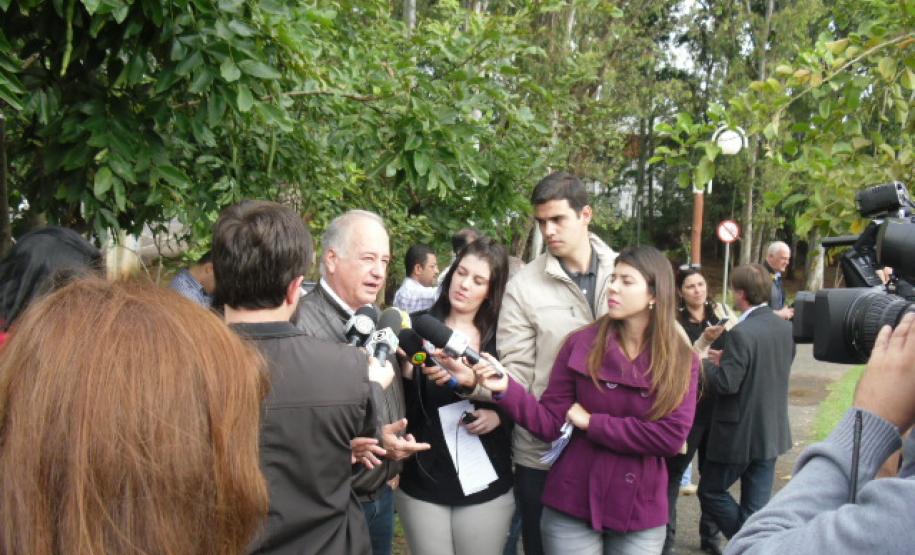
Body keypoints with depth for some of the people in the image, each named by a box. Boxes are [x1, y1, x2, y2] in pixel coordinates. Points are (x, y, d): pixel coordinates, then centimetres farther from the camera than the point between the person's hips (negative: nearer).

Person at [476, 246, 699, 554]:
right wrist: (505, 389, -22)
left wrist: (591, 422, -13)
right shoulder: (581, 343, -4)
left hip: (640, 512, 1)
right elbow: (552, 423, -6)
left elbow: (671, 437, -14)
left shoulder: (682, 360, -3)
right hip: (572, 505, 0)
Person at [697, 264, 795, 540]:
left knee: (711, 492, 11)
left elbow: (725, 384, -23)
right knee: (756, 505, 14)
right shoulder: (785, 327, 2)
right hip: (772, 432, 7)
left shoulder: (741, 333, -23)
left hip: (740, 433, -7)